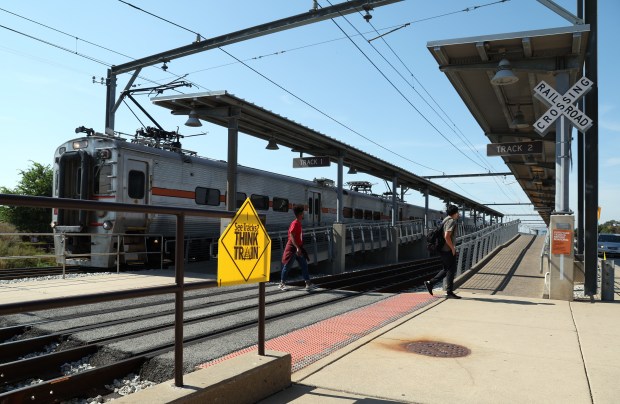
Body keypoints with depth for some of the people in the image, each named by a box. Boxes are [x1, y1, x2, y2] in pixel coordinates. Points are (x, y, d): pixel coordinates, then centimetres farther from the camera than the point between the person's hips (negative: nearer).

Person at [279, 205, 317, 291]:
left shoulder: (299, 223, 12)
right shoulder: (295, 224, -16)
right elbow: (292, 236, -24)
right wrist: (297, 248, -29)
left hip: (298, 248, 9)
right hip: (292, 248, -9)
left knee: (304, 265, 6)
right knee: (287, 266, 2)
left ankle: (308, 284, 8)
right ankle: (282, 284, 13)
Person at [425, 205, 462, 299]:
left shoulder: (445, 220, 16)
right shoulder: (452, 221, -14)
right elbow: (447, 236, -24)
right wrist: (452, 248, -17)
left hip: (443, 249, 10)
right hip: (448, 250, -10)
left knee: (446, 270, 17)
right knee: (451, 270, -3)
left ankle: (430, 283, 14)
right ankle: (449, 292, 2)